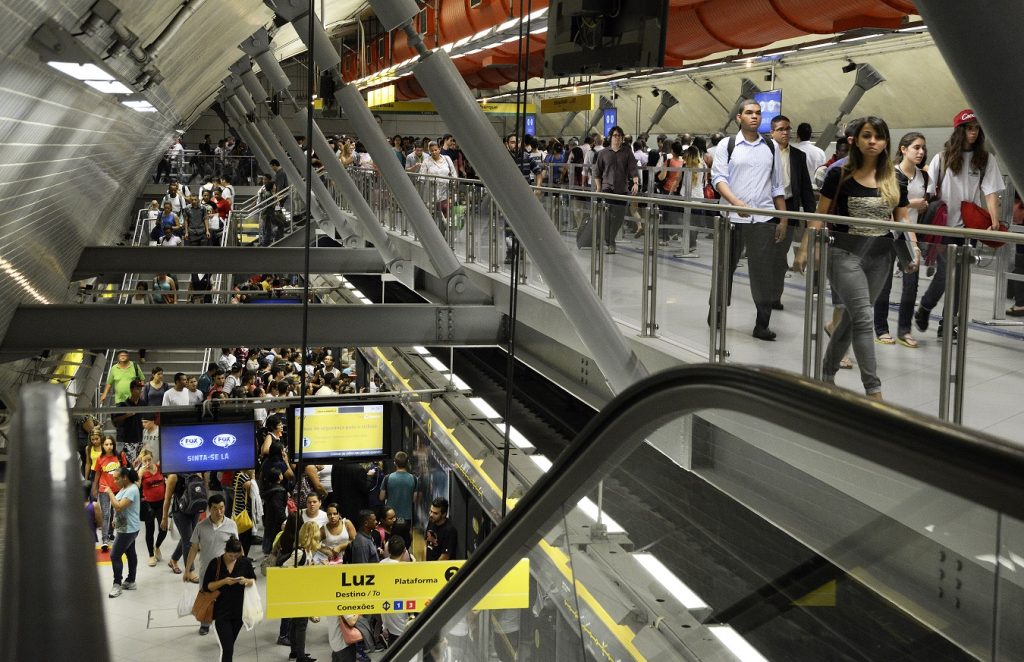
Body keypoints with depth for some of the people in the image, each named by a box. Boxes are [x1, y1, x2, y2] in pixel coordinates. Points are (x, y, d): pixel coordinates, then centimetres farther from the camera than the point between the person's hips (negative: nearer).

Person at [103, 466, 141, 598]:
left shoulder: (132, 490, -23)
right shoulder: (124, 488, 8)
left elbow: (119, 507, -29)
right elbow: (118, 505, 19)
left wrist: (110, 493, -21)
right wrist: (109, 494, 4)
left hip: (128, 529, -10)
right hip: (125, 528, 10)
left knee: (115, 556, -7)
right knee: (130, 554, 16)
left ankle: (117, 584, 0)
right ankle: (130, 581, 23)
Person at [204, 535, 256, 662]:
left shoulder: (245, 562, -2)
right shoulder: (215, 563, -9)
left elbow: (254, 581, 8)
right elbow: (206, 586, -7)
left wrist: (246, 581, -14)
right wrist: (224, 581, -21)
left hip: (239, 611, 3)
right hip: (221, 612, -3)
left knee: (229, 645, 17)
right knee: (227, 648, -10)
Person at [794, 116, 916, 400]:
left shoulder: (895, 181, 7)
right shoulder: (839, 176, -2)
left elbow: (902, 220, 12)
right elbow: (820, 216, 1)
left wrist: (912, 246, -5)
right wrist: (804, 249, -5)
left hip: (880, 256, 4)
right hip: (846, 252, -4)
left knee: (852, 316, 13)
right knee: (864, 318, -13)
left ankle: (827, 373, 30)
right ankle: (873, 390, -12)